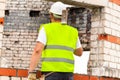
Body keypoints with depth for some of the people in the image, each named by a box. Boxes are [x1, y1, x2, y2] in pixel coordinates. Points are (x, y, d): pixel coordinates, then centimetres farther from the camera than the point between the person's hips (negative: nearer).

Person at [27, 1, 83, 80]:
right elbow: (79, 52, 28)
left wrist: (31, 72, -16)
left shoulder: (46, 29, 1)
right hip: (67, 73, 4)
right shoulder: (73, 31, 14)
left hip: (51, 72, -4)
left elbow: (37, 51, -12)